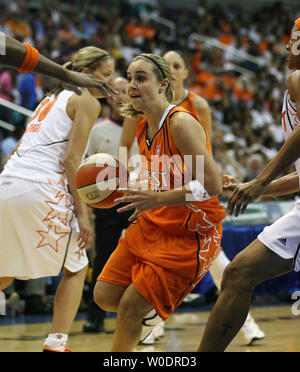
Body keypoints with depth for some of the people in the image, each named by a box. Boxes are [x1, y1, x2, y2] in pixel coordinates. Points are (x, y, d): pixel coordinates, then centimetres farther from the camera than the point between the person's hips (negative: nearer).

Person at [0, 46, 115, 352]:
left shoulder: (54, 97, 25)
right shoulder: (87, 101, 1)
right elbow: (71, 160, -9)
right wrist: (81, 212, -9)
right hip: (39, 189, -8)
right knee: (76, 268, 7)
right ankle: (56, 343, -4)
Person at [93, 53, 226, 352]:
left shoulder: (181, 122, -20)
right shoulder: (143, 129, 6)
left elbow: (212, 185, -26)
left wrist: (157, 199, -32)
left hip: (189, 234, -8)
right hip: (152, 226, 8)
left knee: (130, 309, -10)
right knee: (104, 297, 5)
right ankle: (149, 305, 35)